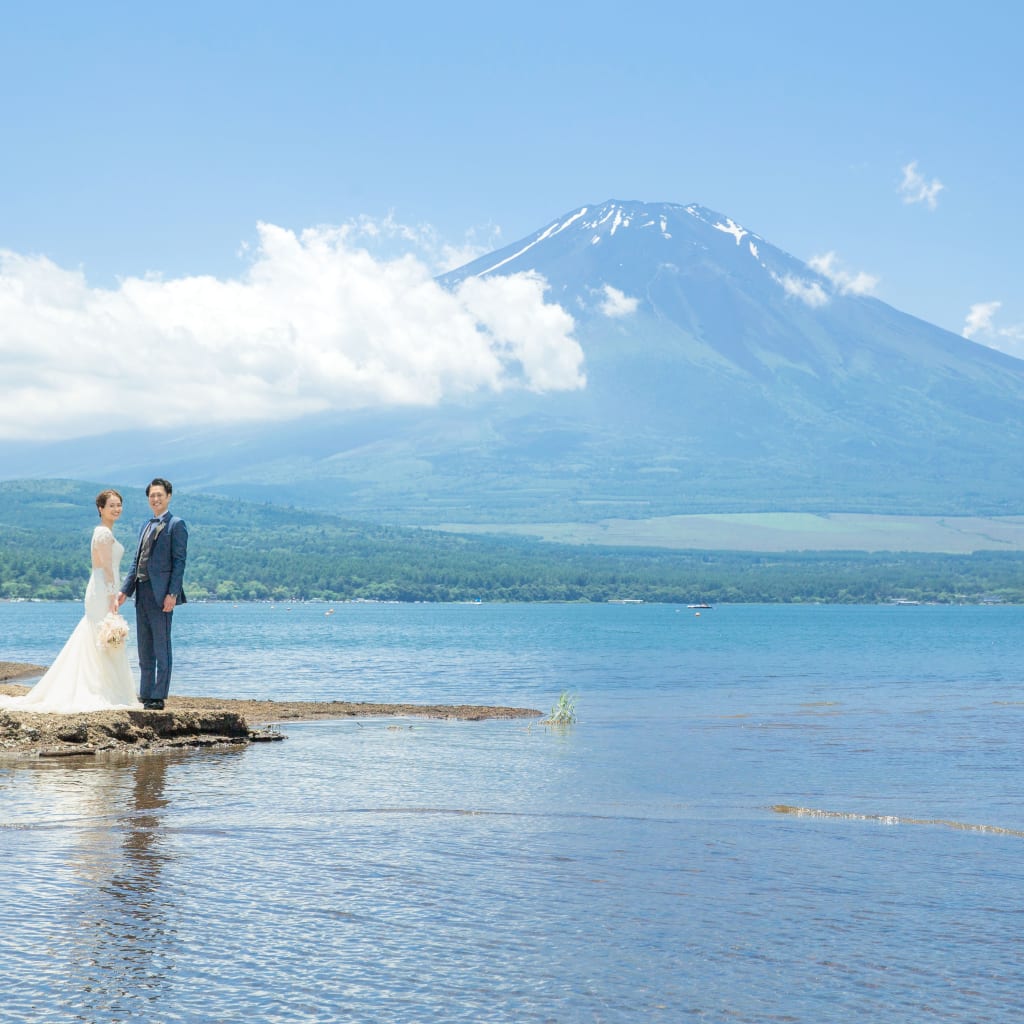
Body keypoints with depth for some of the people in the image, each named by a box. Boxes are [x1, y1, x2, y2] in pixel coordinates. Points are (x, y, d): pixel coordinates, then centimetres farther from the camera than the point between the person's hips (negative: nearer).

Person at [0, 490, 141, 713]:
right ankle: (108, 696, -7)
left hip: (104, 592, 10)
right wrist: (112, 599, -21)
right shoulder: (104, 533, -13)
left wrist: (115, 595, 22)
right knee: (106, 644, -8)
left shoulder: (103, 532, 17)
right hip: (104, 592, -10)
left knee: (94, 642, 11)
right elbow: (107, 568, -18)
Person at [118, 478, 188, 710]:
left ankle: (158, 698, -3)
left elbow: (179, 561, -9)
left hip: (161, 594, -8)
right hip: (142, 593, 8)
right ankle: (145, 696, 15)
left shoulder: (176, 525, -3)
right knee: (144, 650, 10)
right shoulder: (146, 526, 21)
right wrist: (125, 591, 11)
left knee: (161, 648, -5)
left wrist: (172, 594, -17)